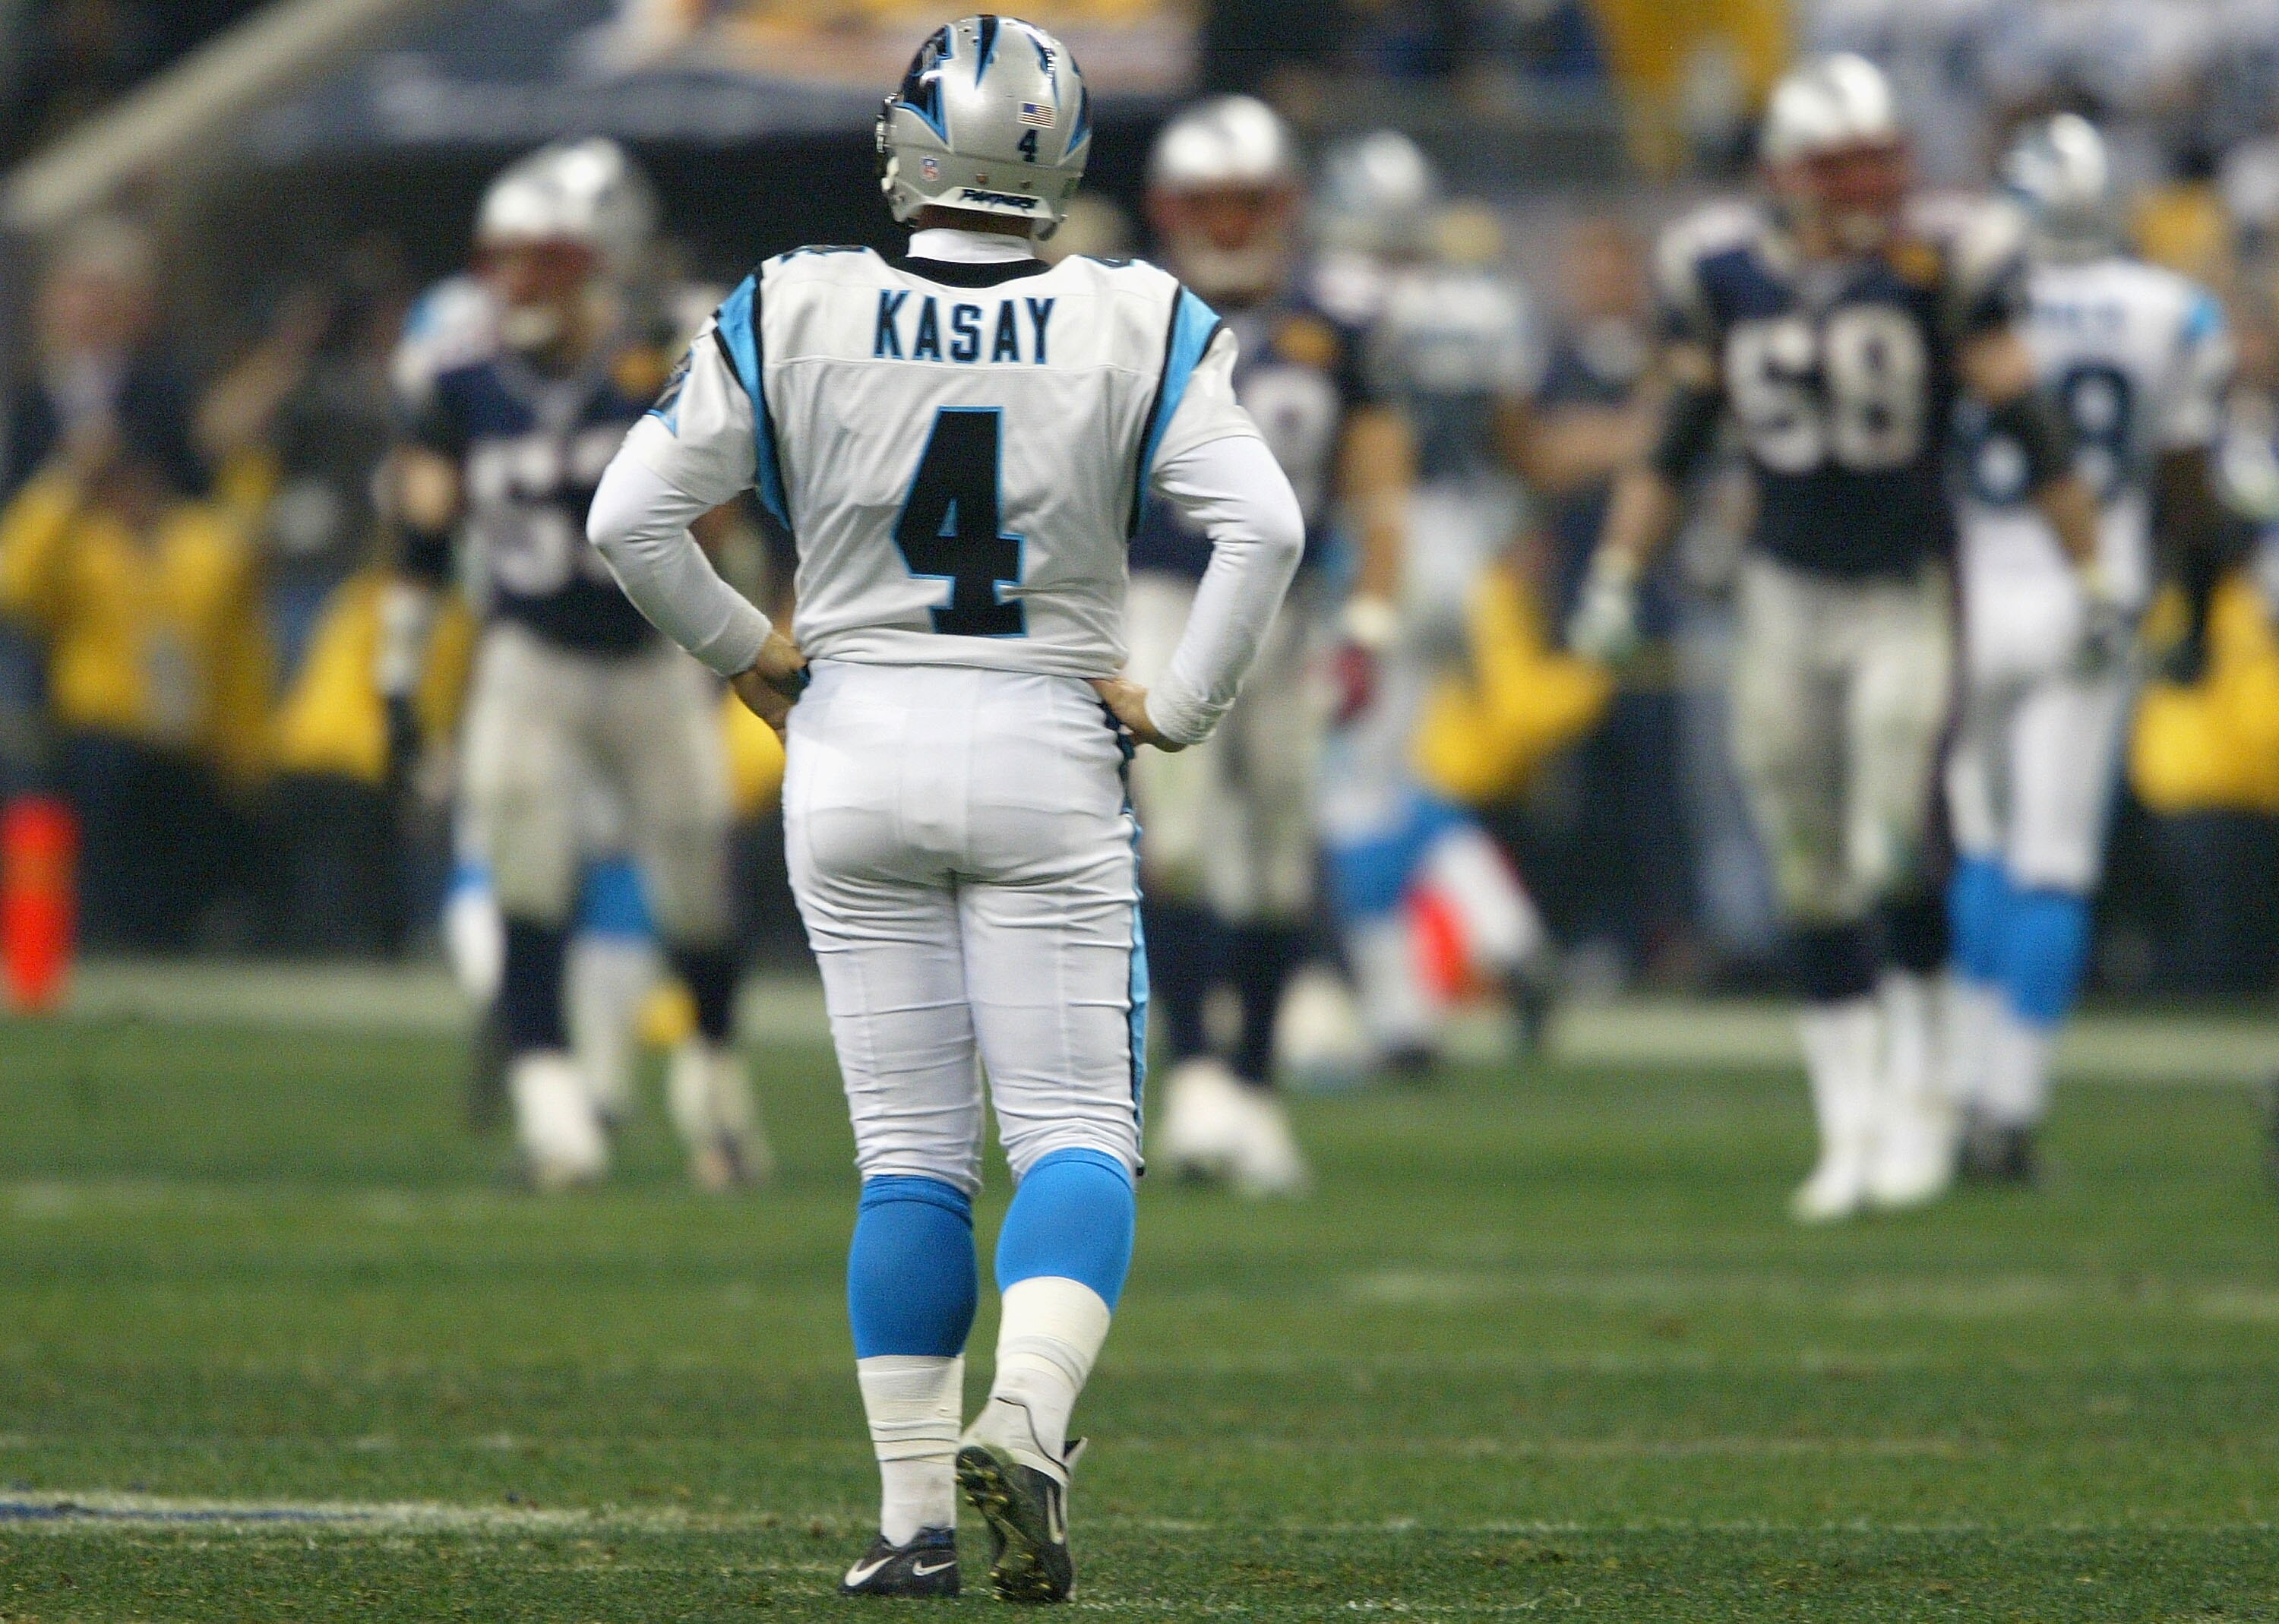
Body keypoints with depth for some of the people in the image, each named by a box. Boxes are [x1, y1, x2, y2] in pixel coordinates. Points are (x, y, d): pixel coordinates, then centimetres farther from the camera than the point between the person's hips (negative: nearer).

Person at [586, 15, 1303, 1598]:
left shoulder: (793, 316, -4)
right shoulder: (1139, 331, -6)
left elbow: (633, 517, -4)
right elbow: (1263, 527, -15)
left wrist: (749, 657, 10)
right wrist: (1180, 707, -4)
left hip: (856, 754, 1)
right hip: (1045, 757, -1)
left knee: (910, 1152, 8)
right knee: (1075, 1136, 1)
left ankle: (916, 1514, 5)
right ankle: (1026, 1419, -24)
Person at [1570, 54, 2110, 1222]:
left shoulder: (1944, 267, -9)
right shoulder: (1724, 276, 0)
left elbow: (2030, 435, -5)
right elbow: (1674, 444, 10)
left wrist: (2091, 579, -5)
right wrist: (1617, 575, 7)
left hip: (1911, 596, -3)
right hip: (1788, 598, 3)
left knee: (1898, 857, -11)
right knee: (1813, 882, 3)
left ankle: (1913, 1101, 7)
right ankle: (1851, 1132, 11)